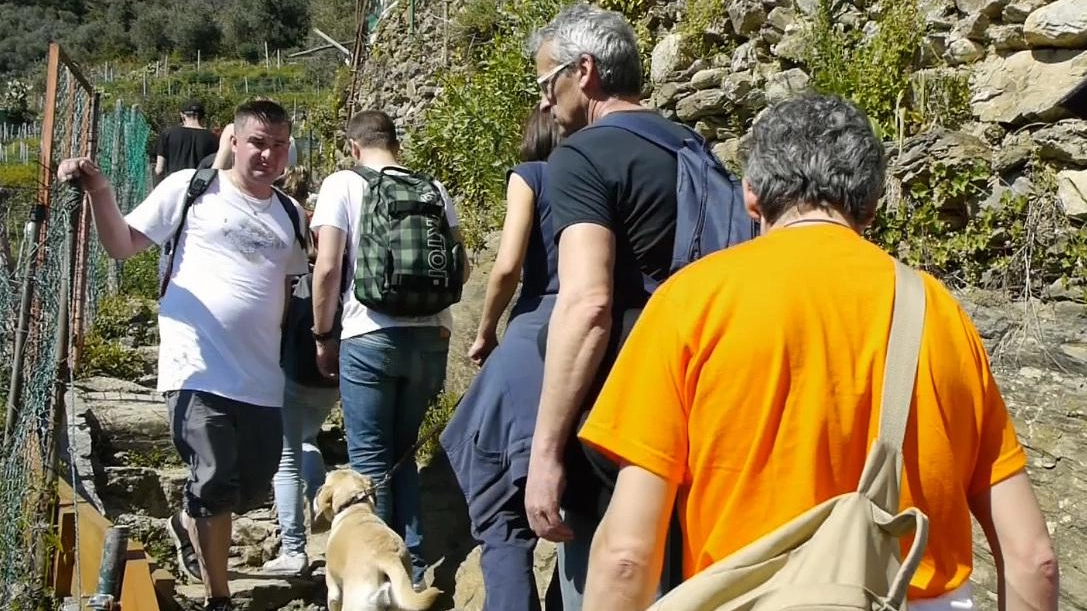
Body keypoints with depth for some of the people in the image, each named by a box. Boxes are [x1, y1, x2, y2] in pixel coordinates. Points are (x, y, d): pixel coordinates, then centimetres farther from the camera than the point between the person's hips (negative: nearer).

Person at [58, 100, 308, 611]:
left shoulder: (289, 215, 14)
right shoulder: (189, 188, 0)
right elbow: (121, 245, 0)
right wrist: (100, 192, -15)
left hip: (262, 378, 5)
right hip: (199, 370, -5)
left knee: (254, 488, 12)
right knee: (215, 483, -8)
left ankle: (188, 526, 45)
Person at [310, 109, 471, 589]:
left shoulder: (342, 184, -1)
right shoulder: (433, 190, 8)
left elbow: (327, 268, -7)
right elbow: (461, 269, 11)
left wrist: (323, 336, 4)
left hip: (370, 336, -4)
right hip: (431, 334, 4)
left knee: (370, 458, 6)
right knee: (402, 451, 17)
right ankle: (412, 567, 17)